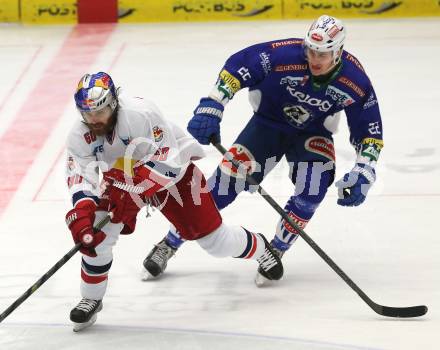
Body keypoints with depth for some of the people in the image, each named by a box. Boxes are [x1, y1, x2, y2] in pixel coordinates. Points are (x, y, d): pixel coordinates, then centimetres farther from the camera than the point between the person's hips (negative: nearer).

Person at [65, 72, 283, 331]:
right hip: (122, 178, 4)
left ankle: (260, 248, 36)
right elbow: (81, 181, -27)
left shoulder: (140, 115, -38)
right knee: (96, 234, -18)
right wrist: (81, 217, -45)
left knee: (216, 241, 3)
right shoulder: (80, 137, -22)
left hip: (175, 167, -4)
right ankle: (92, 299, 2)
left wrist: (130, 191, -45)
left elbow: (167, 164, -38)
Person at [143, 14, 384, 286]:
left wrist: (363, 174, -25)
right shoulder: (285, 55, -31)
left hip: (312, 133, 1)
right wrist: (211, 108, -36)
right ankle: (169, 244, 5)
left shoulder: (355, 81, -24)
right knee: (224, 183, -10)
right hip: (268, 122, -1)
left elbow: (370, 133, -14)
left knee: (314, 187, -26)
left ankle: (274, 253, -6)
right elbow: (238, 66, -28)